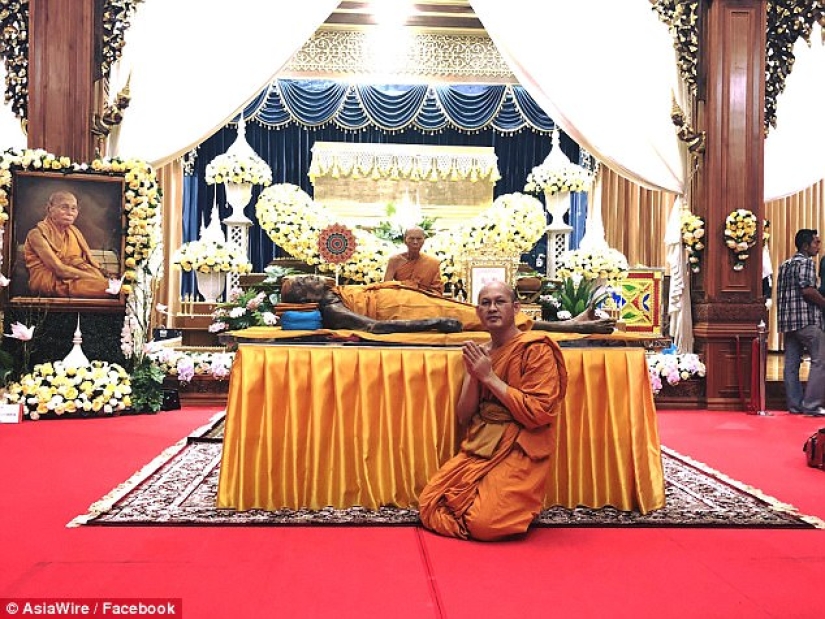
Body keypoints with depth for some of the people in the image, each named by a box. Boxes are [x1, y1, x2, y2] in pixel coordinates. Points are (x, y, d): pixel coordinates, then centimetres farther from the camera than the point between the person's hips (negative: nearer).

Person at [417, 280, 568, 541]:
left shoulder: (536, 349, -8)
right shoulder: (481, 353, 11)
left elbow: (538, 414, -18)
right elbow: (464, 417, 9)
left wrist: (489, 377, -15)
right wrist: (473, 376, -9)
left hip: (519, 452, -6)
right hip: (479, 448, 6)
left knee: (484, 523, -22)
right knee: (429, 505, -8)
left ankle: (518, 510, 8)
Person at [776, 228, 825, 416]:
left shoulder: (785, 264, 19)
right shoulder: (806, 262, -6)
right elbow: (807, 289, -18)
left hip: (787, 320, 9)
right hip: (807, 319, -9)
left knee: (791, 363, 7)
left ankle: (795, 405, 10)